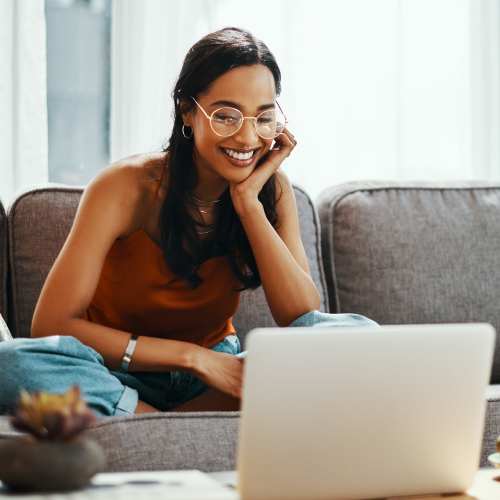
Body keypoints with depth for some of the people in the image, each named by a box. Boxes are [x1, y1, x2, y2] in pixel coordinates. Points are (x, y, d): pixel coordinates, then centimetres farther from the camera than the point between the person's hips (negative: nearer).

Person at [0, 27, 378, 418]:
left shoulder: (272, 188, -5)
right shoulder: (126, 187, -16)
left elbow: (304, 319, -15)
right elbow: (51, 327, -22)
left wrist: (248, 203, -21)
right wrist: (191, 355, -26)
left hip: (218, 376, 3)